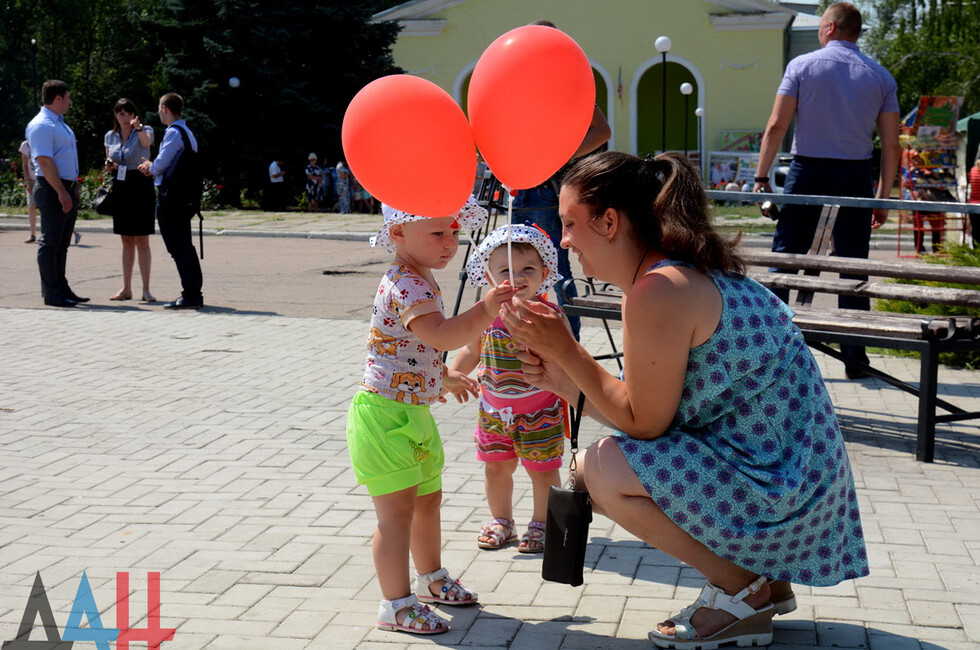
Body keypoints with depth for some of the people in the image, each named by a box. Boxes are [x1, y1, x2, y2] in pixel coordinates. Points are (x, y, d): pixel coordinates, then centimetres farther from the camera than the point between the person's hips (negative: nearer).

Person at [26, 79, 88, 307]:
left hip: (67, 189, 10)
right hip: (52, 190, -10)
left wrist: (73, 190, 19)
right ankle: (51, 293, -3)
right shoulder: (41, 126, -13)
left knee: (62, 244, 13)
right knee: (50, 243, -5)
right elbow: (44, 162, -20)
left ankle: (61, 289, 20)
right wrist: (62, 193, -23)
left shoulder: (60, 124, 18)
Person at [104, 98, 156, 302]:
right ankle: (126, 288, 14)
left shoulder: (144, 131, -2)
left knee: (142, 240, -5)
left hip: (141, 186, -5)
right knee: (127, 241, 10)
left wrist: (138, 127, -45)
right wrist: (109, 166, -3)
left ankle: (146, 289, -2)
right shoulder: (110, 136, 11)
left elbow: (147, 141, -27)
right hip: (120, 188, 5)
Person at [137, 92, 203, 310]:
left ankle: (191, 295, -9)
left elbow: (161, 163, -16)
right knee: (185, 245, 13)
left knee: (178, 247, -8)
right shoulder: (187, 132, 17)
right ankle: (194, 294, 17)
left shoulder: (173, 132, -13)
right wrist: (153, 168, 14)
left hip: (170, 197, -10)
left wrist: (150, 168, 4)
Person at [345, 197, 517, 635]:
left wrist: (442, 379, 31)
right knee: (398, 509, -4)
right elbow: (441, 336, -39)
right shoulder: (404, 284, -23)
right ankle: (396, 605, 5)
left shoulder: (419, 279, 11)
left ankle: (431, 579, 40)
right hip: (384, 414, -11)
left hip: (415, 412, 11)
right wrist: (484, 311, -51)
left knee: (428, 498, 22)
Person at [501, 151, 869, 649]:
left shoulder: (659, 292, -22)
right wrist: (566, 382, 4)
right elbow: (650, 414, 9)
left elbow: (645, 423, -16)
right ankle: (761, 580, 18)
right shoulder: (685, 274, 10)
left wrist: (564, 348, -15)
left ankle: (741, 594, 0)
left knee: (601, 468, -18)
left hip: (779, 485, -10)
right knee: (591, 472, 15)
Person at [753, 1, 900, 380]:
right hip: (856, 176, 2)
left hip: (808, 171, -1)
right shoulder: (881, 77, 6)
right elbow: (891, 144, 3)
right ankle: (854, 359, 8)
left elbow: (776, 126, -7)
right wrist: (883, 197, 9)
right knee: (853, 269, 6)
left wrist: (762, 177, -2)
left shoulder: (801, 66, 0)